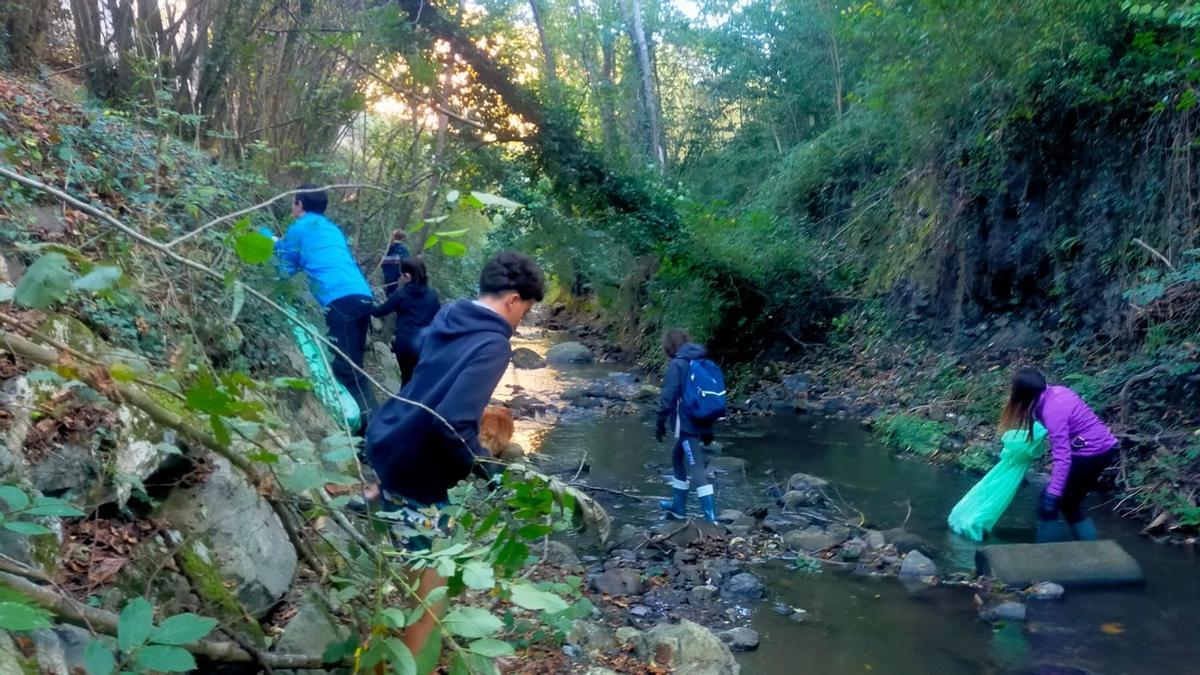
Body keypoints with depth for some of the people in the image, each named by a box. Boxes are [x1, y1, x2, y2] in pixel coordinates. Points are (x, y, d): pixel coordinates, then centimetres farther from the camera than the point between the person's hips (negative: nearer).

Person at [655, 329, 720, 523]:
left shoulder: (677, 364, -9)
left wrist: (660, 423, -4)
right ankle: (678, 505, 33)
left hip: (687, 423, -8)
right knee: (678, 456, 25)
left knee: (696, 468, -10)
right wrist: (709, 429, 21)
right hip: (701, 423, 8)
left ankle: (711, 518, -16)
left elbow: (668, 396, -13)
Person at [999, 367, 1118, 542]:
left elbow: (1062, 456, -31)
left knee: (1049, 503, -2)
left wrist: (1053, 493, -32)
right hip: (1103, 448, 9)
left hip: (1091, 454, -9)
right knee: (1069, 503, 19)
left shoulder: (1052, 410, -25)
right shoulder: (1055, 391, 1)